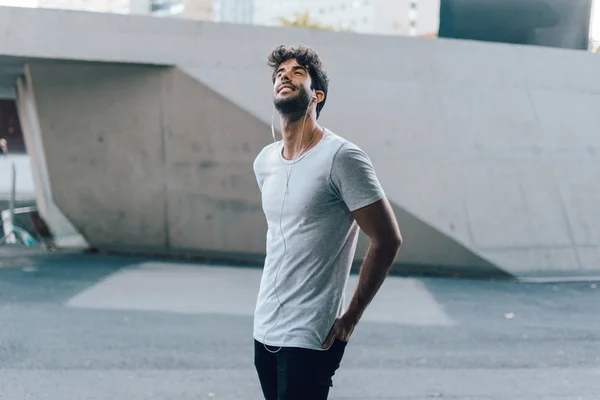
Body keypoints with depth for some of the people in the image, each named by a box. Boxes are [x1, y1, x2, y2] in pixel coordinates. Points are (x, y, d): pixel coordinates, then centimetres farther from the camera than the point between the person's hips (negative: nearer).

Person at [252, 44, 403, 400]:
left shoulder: (341, 157, -13)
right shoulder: (264, 161, 8)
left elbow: (388, 240, -12)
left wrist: (352, 316, -10)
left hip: (310, 338, -7)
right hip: (264, 330, 7)